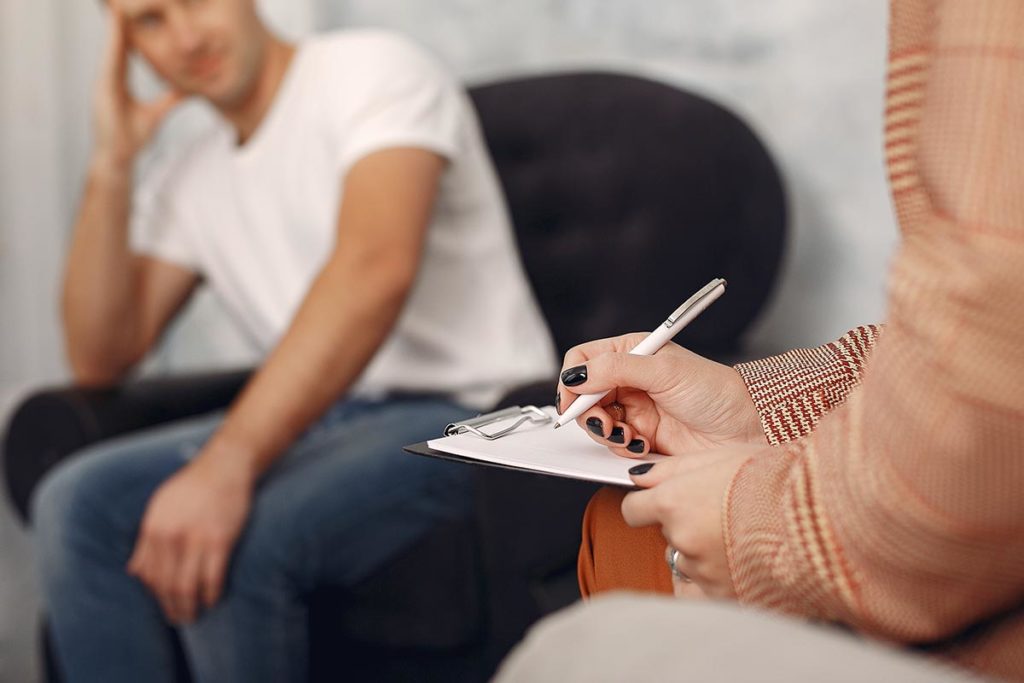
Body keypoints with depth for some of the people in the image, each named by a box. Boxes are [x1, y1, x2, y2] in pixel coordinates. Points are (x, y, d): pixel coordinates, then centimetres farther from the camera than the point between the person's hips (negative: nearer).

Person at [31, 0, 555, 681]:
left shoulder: (372, 70, -8)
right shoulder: (192, 179, 15)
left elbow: (376, 269, -27)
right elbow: (100, 357, 11)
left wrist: (226, 465, -36)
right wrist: (112, 164, 3)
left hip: (464, 414, -7)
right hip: (321, 417, 7)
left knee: (233, 544, -31)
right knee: (77, 502, -13)